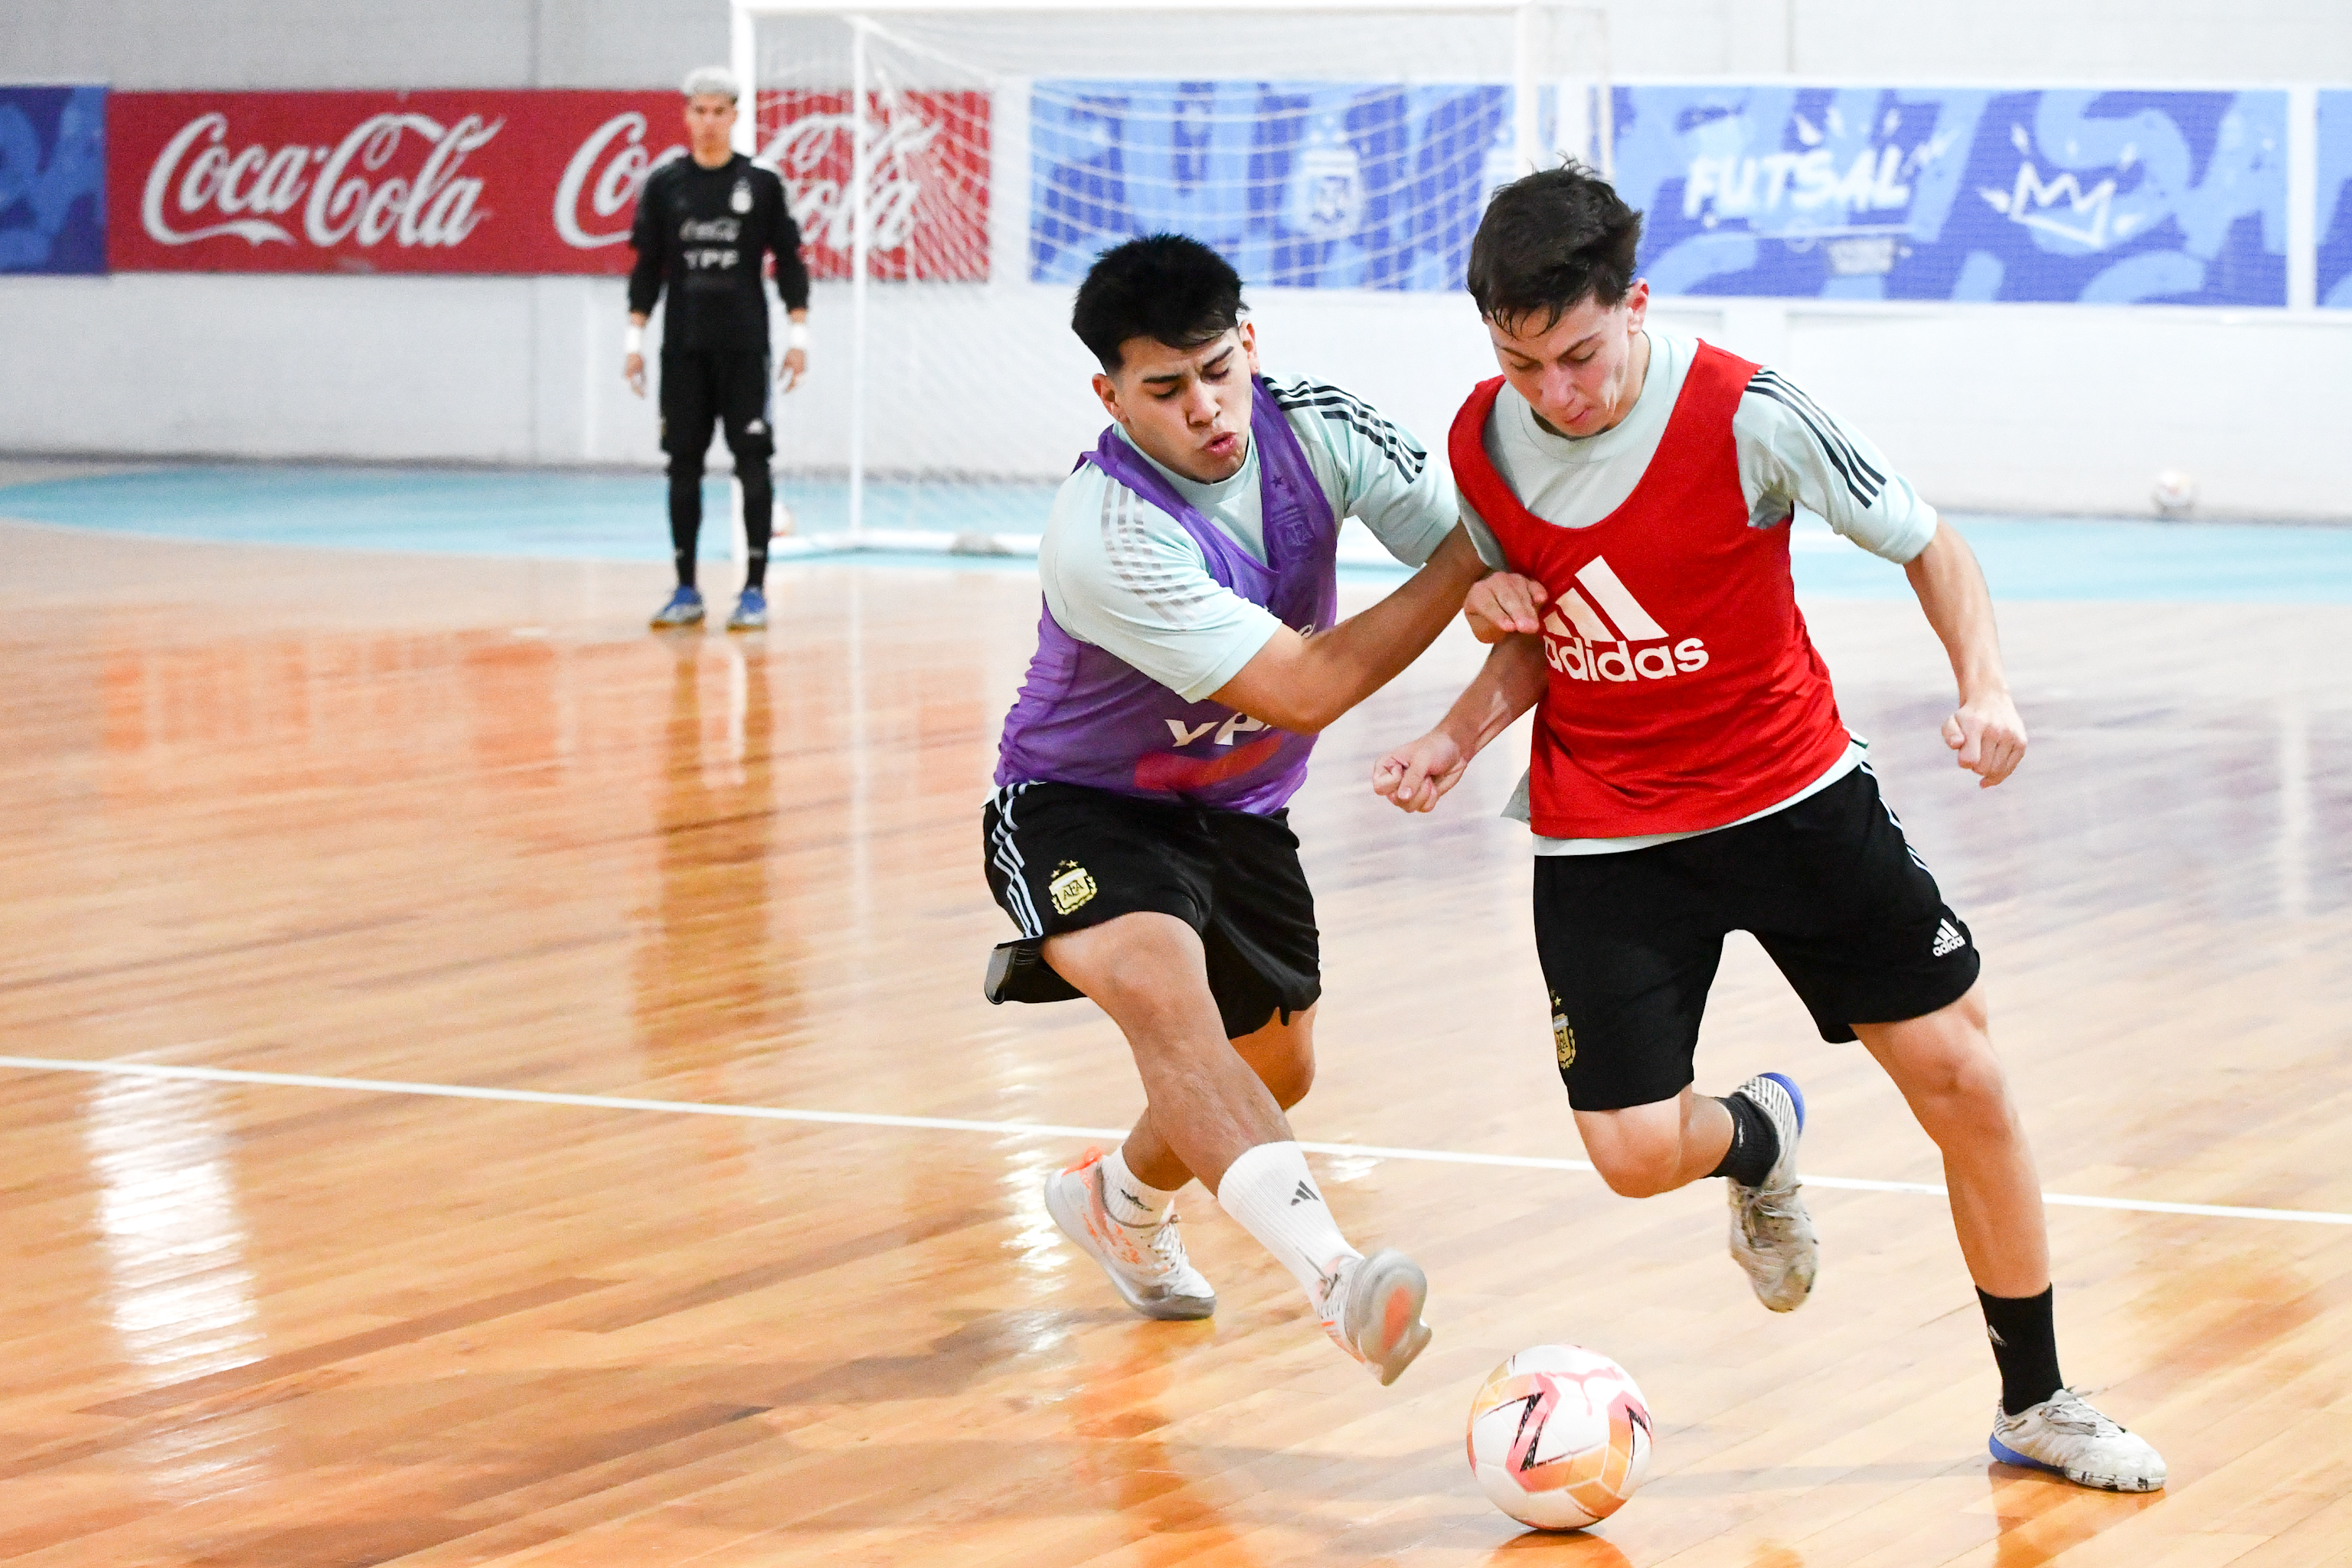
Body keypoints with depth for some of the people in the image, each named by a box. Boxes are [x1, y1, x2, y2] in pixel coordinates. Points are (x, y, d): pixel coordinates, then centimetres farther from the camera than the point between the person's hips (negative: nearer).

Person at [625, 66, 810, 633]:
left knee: (752, 460, -4)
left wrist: (799, 333, -3)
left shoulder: (761, 184, 1)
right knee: (683, 463, 4)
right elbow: (647, 267, 9)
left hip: (744, 345, -2)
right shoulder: (664, 185, 5)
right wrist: (635, 337, 4)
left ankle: (755, 590, -1)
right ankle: (686, 591, 10)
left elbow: (788, 262, 3)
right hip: (683, 346, 2)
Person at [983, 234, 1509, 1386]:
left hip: (1238, 805, 7)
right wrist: (1470, 564, -26)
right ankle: (1332, 1275, -52)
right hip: (1079, 804, -7)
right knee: (1167, 997, -35)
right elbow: (1304, 689, -30)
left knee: (1273, 1069, 16)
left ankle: (1121, 1202, 50)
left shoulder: (1313, 424, -17)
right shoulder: (1101, 536, -33)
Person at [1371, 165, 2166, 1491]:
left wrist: (1985, 684, -25)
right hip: (1604, 832, 2)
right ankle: (1761, 1140, 30)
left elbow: (1926, 542, -9)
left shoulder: (1746, 413, -20)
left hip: (1796, 796, -2)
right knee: (1636, 1154, -9)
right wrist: (1461, 735, -10)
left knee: (1964, 1079, -2)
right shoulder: (1484, 442, -8)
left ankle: (2038, 1406, 17)